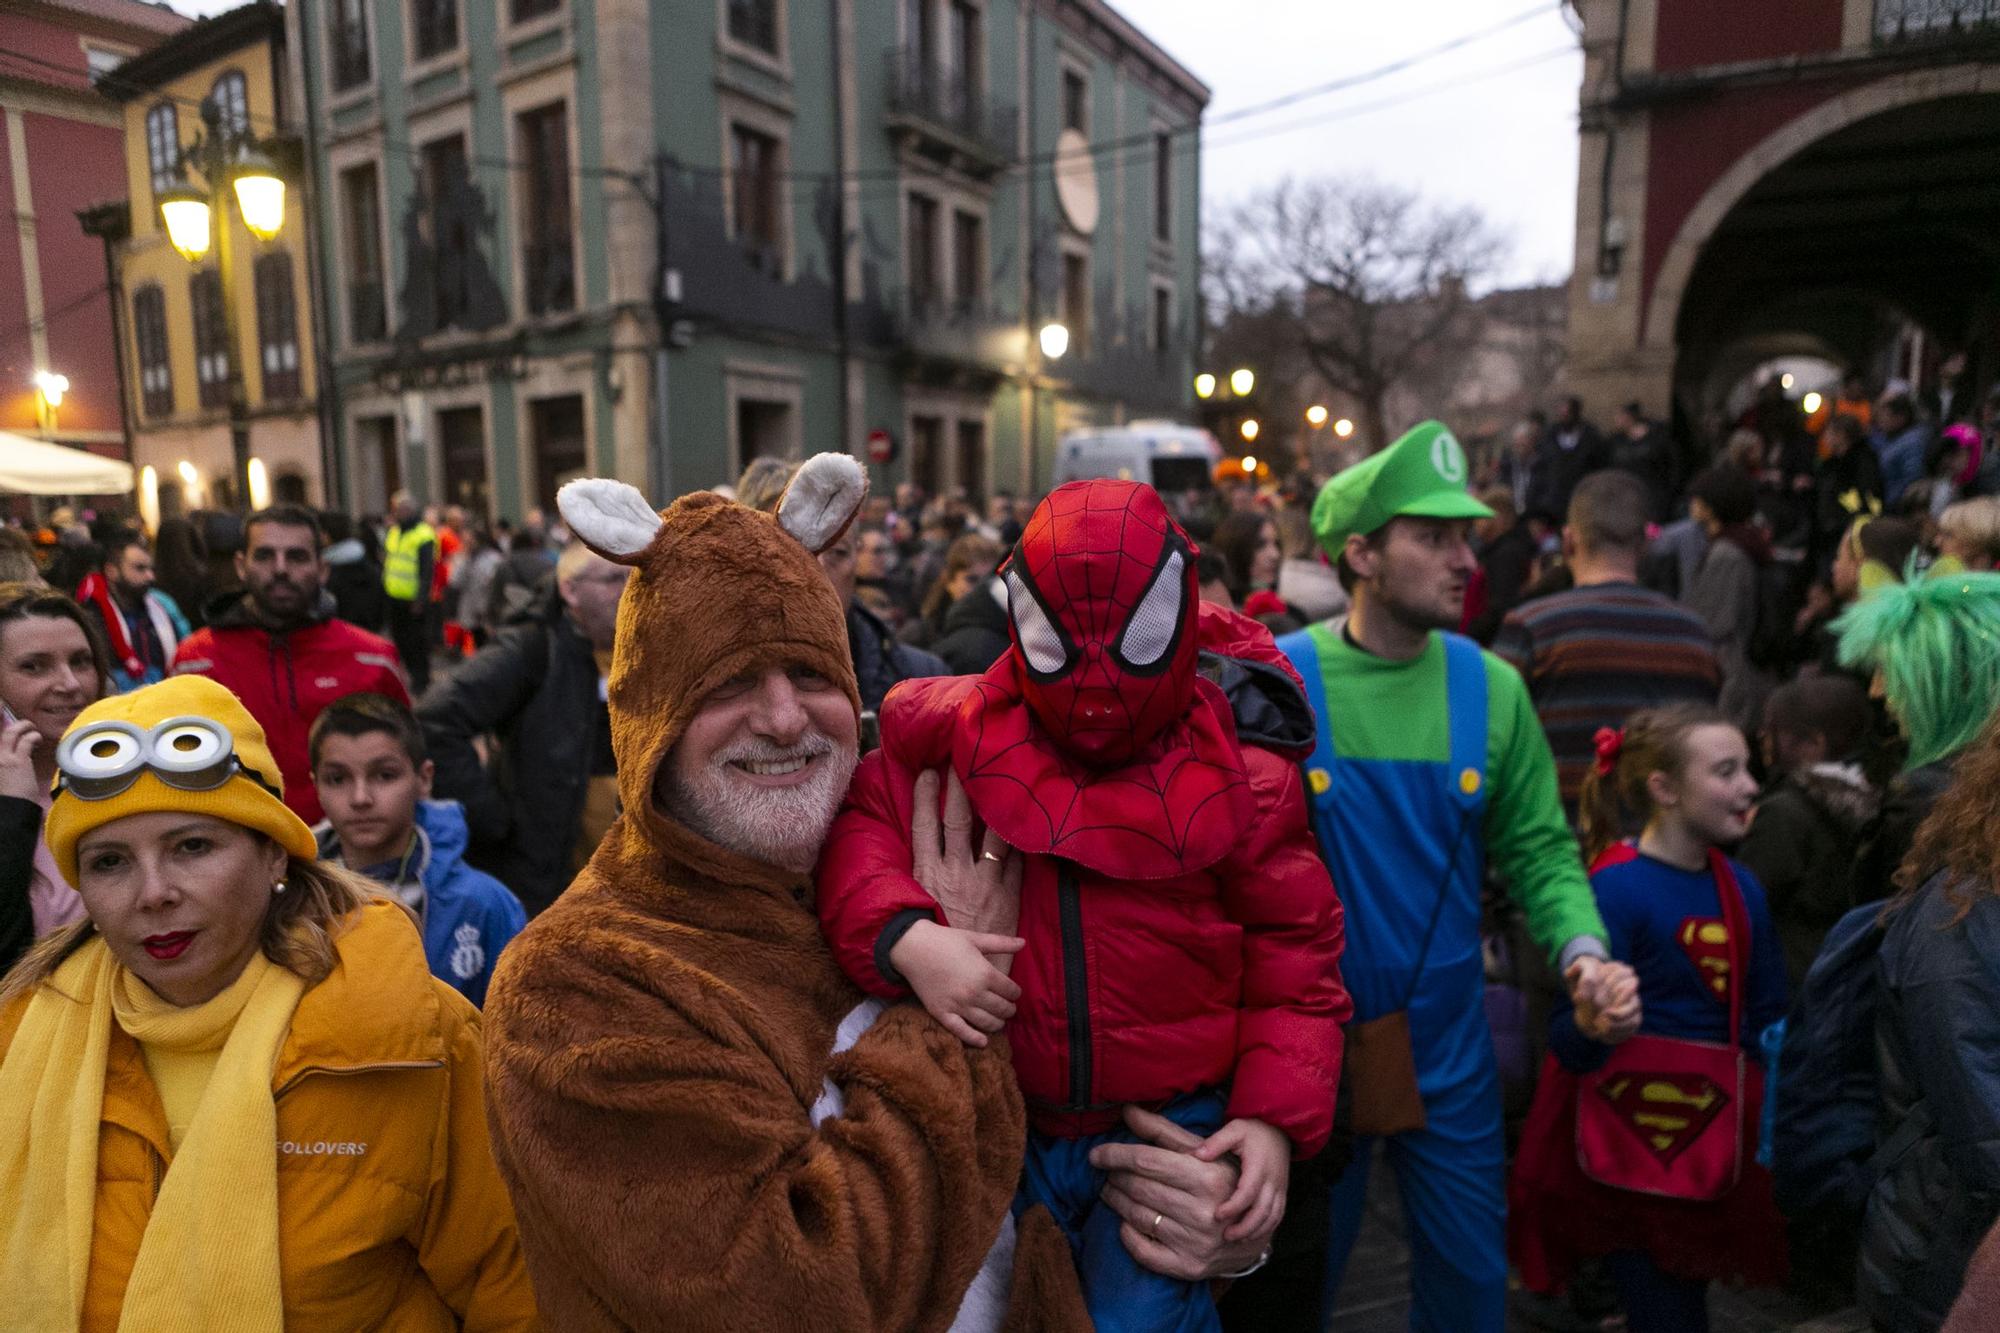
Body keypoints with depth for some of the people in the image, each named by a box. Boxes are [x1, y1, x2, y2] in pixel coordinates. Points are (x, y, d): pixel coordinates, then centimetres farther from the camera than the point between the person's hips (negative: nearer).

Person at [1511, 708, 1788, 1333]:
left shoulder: (1742, 887, 4)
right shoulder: (1616, 887, -17)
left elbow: (1766, 1023, 13)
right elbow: (1569, 1044, -17)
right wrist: (1590, 1026, -38)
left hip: (1711, 1146, 7)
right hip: (1628, 1143, -7)